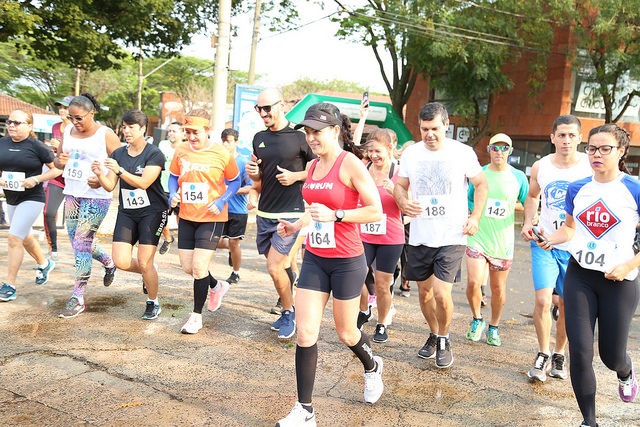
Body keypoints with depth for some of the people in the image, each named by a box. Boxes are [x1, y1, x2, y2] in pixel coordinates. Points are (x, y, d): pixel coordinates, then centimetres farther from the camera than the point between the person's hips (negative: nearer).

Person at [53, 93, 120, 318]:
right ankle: (109, 262, 42)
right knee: (78, 241, 14)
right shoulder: (68, 132, 8)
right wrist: (60, 161, -8)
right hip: (72, 194, 7)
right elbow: (57, 161, 17)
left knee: (82, 243, -7)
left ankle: (78, 298, 2)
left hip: (96, 197, -7)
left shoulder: (105, 135, -9)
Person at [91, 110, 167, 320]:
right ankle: (149, 272, 27)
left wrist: (119, 170, -33)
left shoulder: (154, 154, -9)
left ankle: (153, 303, 16)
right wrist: (99, 174, -19)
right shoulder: (118, 154, 6)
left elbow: (144, 183, -22)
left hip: (152, 212, -5)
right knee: (121, 262, -6)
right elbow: (110, 186, 1)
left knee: (144, 262, -7)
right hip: (126, 212, 5)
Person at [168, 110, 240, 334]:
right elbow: (174, 176, 14)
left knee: (199, 267, -8)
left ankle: (196, 315, 11)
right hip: (186, 217, 5)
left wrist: (221, 201, -15)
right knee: (187, 267, 10)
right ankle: (216, 286, 41)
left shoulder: (221, 154, -11)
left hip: (211, 218, -5)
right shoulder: (181, 150, 0)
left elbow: (235, 181, 0)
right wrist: (173, 194, -6)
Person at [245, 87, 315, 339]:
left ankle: (288, 313, 12)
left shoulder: (299, 136, -9)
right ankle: (286, 307, 33)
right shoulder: (259, 138, 9)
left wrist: (296, 176, -16)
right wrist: (253, 172, -3)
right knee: (277, 266, 14)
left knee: (274, 267, -10)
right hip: (264, 213, 6)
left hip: (289, 214, -6)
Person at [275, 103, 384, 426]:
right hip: (315, 258, 6)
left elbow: (376, 211, -16)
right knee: (305, 333, -1)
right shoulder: (313, 166, 8)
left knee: (345, 332, 12)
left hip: (347, 261, -6)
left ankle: (372, 367, 46)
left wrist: (335, 215, -24)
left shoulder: (350, 164, -13)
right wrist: (295, 226, 8)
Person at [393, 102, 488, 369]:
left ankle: (444, 340, 14)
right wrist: (404, 202, -10)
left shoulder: (463, 152, -5)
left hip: (452, 237, -3)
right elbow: (400, 185, 12)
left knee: (441, 293, -12)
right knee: (424, 292, 13)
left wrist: (475, 217, -6)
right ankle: (434, 335, 37)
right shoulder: (411, 153, 3)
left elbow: (481, 184, 5)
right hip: (419, 237, 4)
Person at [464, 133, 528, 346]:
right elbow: (469, 201, 12)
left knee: (498, 288, 9)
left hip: (503, 241, 1)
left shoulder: (518, 177, 1)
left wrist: (513, 206, -7)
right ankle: (477, 320, 16)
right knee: (473, 282, -12)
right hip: (478, 238, 0)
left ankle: (493, 327, 31)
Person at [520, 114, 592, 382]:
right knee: (543, 301, -10)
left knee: (567, 306, 9)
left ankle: (559, 355, 30)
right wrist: (528, 223, 3)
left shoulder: (591, 167, -8)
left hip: (576, 247, 0)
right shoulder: (540, 167, -1)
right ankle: (543, 354, 11)